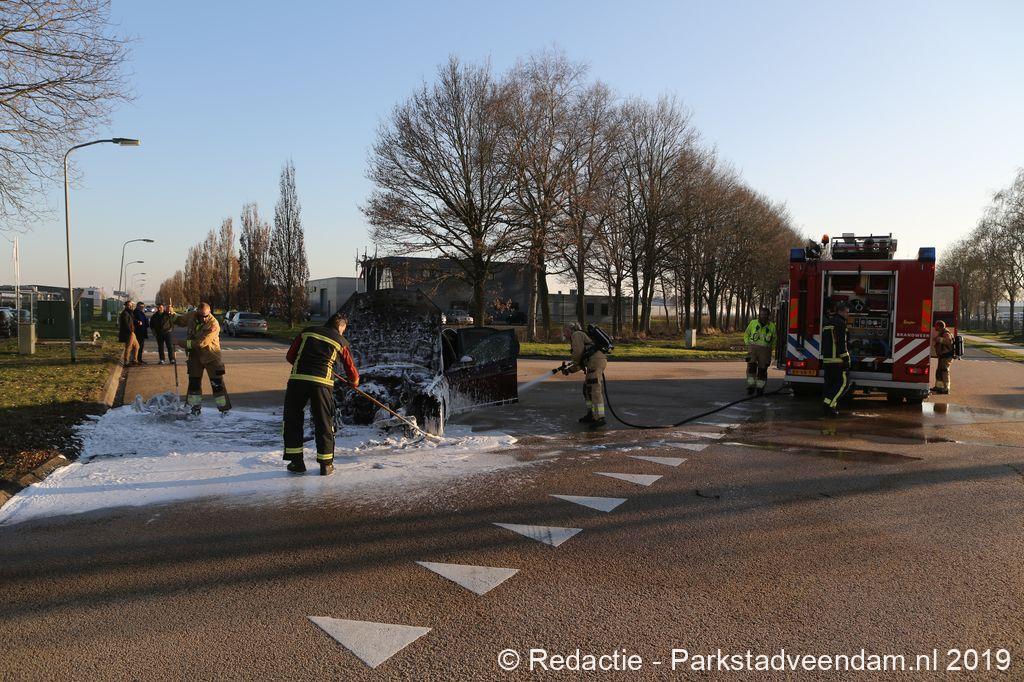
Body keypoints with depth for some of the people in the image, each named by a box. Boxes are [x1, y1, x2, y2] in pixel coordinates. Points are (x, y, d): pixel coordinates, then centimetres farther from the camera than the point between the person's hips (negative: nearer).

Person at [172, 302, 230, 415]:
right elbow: (181, 321, 17)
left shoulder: (213, 324, -25)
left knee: (217, 382, -4)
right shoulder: (191, 316, -7)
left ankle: (224, 408, 3)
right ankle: (195, 408, 22)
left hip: (211, 356, -5)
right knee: (194, 382, 10)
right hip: (195, 355, 5)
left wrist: (184, 343, -25)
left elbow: (201, 343, -29)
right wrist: (173, 315, -2)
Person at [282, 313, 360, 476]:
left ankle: (296, 462, 17)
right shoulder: (341, 341, 14)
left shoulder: (307, 332, 18)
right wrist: (355, 381, 40)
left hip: (297, 379, 1)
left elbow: (290, 356, 18)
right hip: (322, 383, -1)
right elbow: (350, 369, 18)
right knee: (324, 423, 11)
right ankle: (326, 464, 16)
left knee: (292, 420, 16)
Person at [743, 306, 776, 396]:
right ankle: (751, 387, -5)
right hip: (753, 348, 0)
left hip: (765, 350, 0)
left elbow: (774, 339, 19)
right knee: (751, 367, -11)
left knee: (762, 370, 3)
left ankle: (760, 388, 13)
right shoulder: (753, 323, 6)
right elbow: (746, 335, 18)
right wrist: (748, 344, 5)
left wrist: (770, 348, 8)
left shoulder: (772, 326, 7)